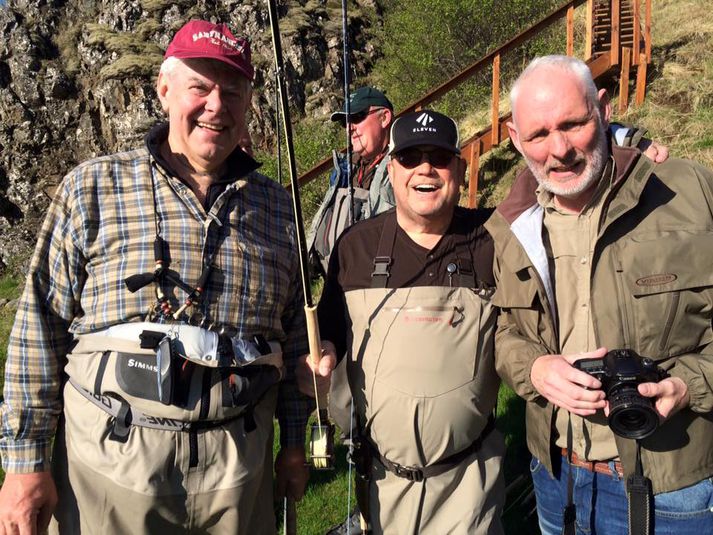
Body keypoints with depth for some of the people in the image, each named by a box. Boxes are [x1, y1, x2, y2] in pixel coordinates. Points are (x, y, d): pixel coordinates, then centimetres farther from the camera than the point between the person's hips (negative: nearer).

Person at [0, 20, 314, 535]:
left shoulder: (278, 206, 6)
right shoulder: (92, 189, -2)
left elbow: (294, 333, 11)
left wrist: (294, 440, 12)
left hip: (239, 465, 3)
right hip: (112, 460, -2)